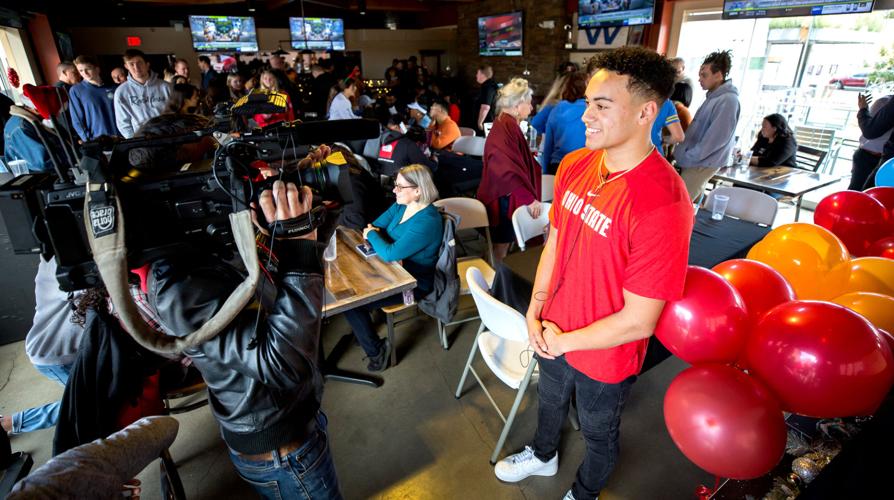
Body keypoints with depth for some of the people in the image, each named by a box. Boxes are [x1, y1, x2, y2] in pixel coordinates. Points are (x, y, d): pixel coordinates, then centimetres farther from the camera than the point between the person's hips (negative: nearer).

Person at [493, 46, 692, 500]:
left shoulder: (662, 204, -31)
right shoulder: (574, 165, -10)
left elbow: (637, 321, -26)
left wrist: (564, 340, -15)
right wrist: (535, 313, -4)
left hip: (604, 357, -5)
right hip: (551, 334, 6)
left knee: (598, 432, 25)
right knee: (550, 400, 32)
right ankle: (543, 455, 65)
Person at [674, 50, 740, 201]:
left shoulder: (727, 100, -18)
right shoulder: (713, 96, 12)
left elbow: (717, 138, -22)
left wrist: (687, 157, -17)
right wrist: (682, 152, 13)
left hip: (701, 164, -9)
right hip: (693, 161, 9)